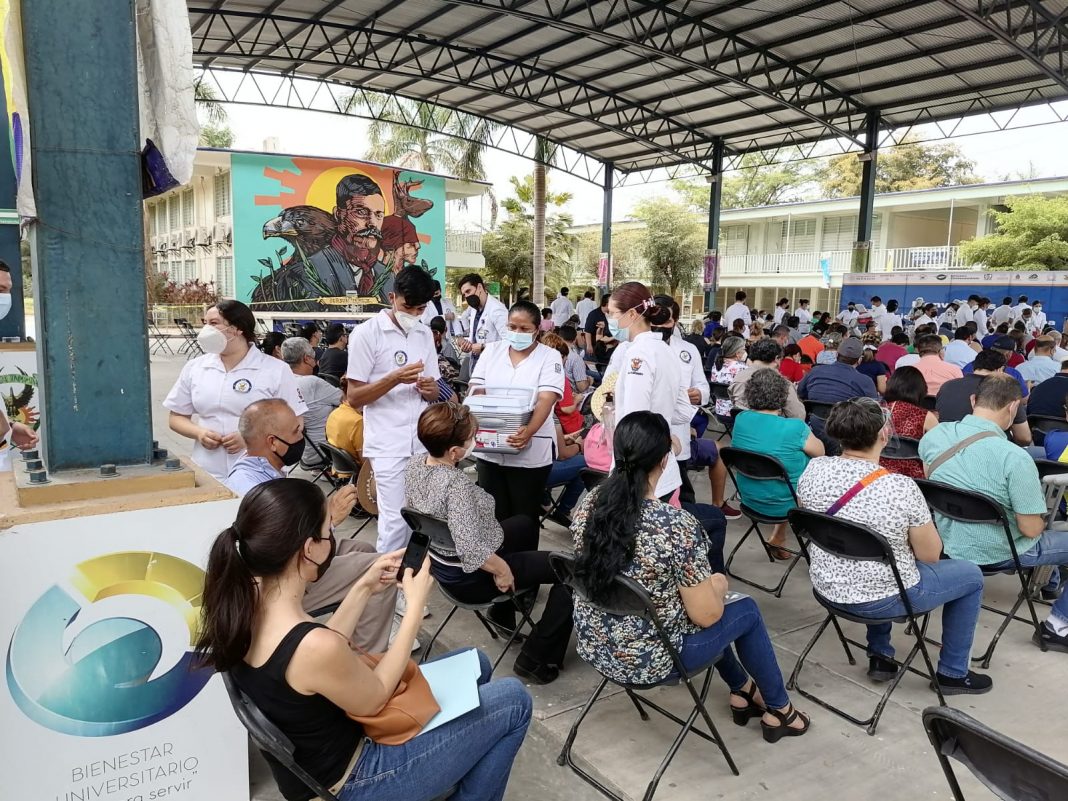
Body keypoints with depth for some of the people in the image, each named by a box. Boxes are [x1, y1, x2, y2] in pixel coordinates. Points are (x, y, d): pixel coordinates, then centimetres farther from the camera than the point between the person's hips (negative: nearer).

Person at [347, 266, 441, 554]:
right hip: (388, 444, -5)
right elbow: (354, 397, -8)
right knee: (396, 521, -4)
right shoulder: (366, 333, -7)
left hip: (424, 441, 5)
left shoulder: (425, 334, 10)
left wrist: (430, 388, -9)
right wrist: (395, 379, -22)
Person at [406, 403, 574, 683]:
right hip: (470, 577, -9)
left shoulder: (415, 464, -9)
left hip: (439, 560, 9)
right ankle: (537, 661, 4)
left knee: (526, 522, 30)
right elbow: (472, 550, -39)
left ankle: (504, 612, 41)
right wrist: (502, 570, -22)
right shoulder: (456, 484, -35)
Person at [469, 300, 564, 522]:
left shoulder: (550, 357, -3)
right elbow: (476, 390, 3)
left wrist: (529, 432, -32)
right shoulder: (492, 350, 8)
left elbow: (546, 400, -15)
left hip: (531, 452, -3)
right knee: (493, 517, 9)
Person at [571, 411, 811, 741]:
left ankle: (743, 691, 47)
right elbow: (706, 615, -20)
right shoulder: (676, 525, -28)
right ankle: (779, 710, 38)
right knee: (747, 610, 17)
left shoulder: (590, 504, -9)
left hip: (592, 645, 6)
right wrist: (718, 584, 4)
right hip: (646, 660, -6)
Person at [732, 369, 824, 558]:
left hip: (749, 499, 5)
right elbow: (820, 452, -5)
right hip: (783, 504, -5)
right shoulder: (795, 428, -24)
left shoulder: (740, 420, -10)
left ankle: (778, 539, 28)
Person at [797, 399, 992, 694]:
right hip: (879, 599, -5)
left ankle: (880, 656, 38)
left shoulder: (814, 469, -12)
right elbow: (930, 555, -13)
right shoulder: (901, 487, -26)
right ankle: (953, 673, 32)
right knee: (971, 575, 19)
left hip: (826, 587, 5)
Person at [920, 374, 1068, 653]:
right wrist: (1040, 518, 1)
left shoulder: (933, 435, -12)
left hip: (948, 542, 7)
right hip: (997, 554, -7)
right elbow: (1031, 529, -21)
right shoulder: (1016, 458, -30)